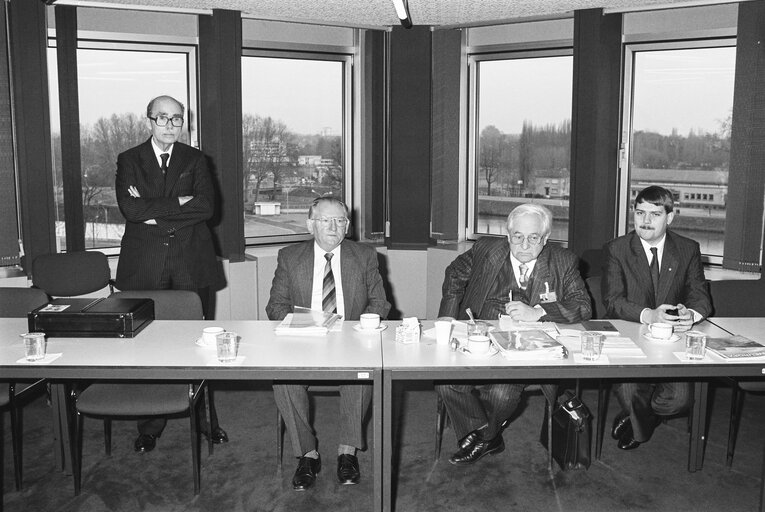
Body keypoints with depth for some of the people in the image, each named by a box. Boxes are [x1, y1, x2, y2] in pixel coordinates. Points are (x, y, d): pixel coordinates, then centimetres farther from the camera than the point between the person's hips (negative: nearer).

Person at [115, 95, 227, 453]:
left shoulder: (195, 159, 11)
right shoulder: (129, 160, 9)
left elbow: (205, 206, -6)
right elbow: (130, 208, -8)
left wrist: (154, 212, -9)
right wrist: (178, 202, -10)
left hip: (190, 264, 0)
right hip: (145, 267, 0)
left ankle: (207, 419, 17)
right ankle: (149, 427, 15)